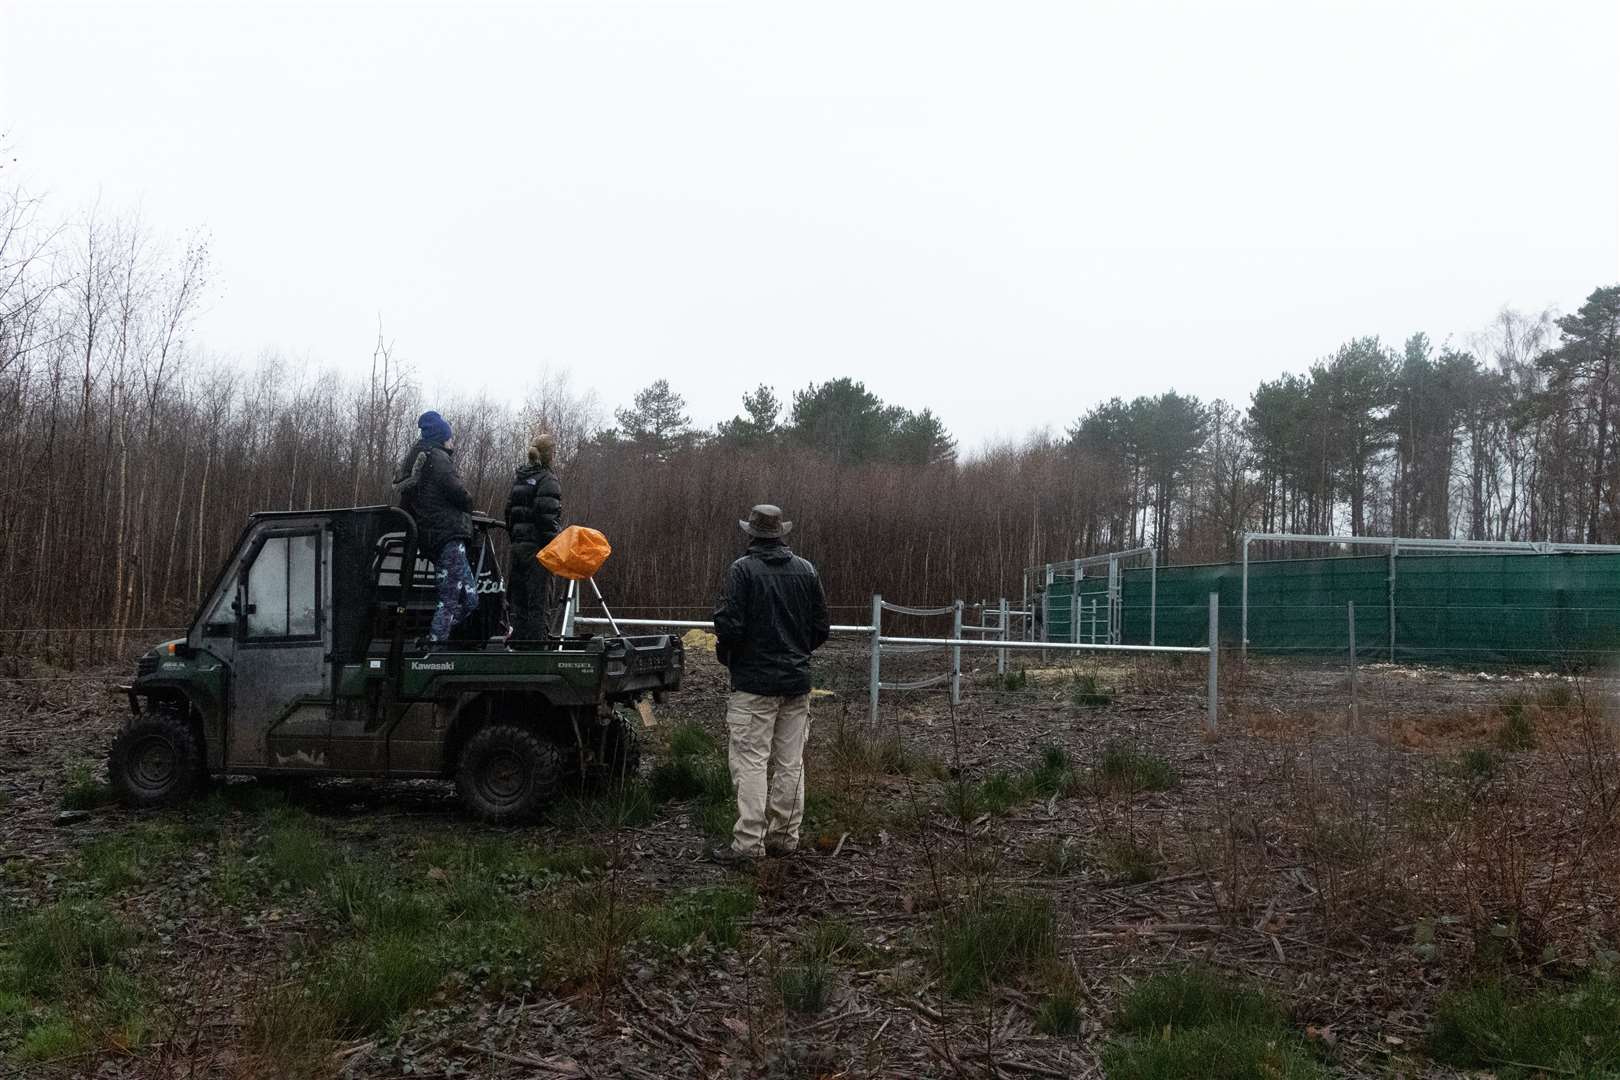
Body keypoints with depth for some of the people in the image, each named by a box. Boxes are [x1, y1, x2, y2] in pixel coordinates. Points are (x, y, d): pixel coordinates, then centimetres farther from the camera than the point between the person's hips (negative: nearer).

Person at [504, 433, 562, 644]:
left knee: (518, 600, 12)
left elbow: (509, 510, 17)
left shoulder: (518, 478, 14)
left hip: (518, 545, 8)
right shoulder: (547, 480, -10)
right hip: (537, 547, -7)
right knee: (536, 602, -5)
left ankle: (518, 643, 16)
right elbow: (548, 518, -18)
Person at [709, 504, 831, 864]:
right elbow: (820, 627, 9)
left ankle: (749, 842, -4)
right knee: (790, 763, 10)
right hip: (797, 679, 5)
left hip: (754, 682, -5)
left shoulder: (743, 569, -9)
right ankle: (784, 837, 16)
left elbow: (729, 625, -15)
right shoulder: (806, 571, 6)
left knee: (750, 762, -3)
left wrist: (724, 655, 5)